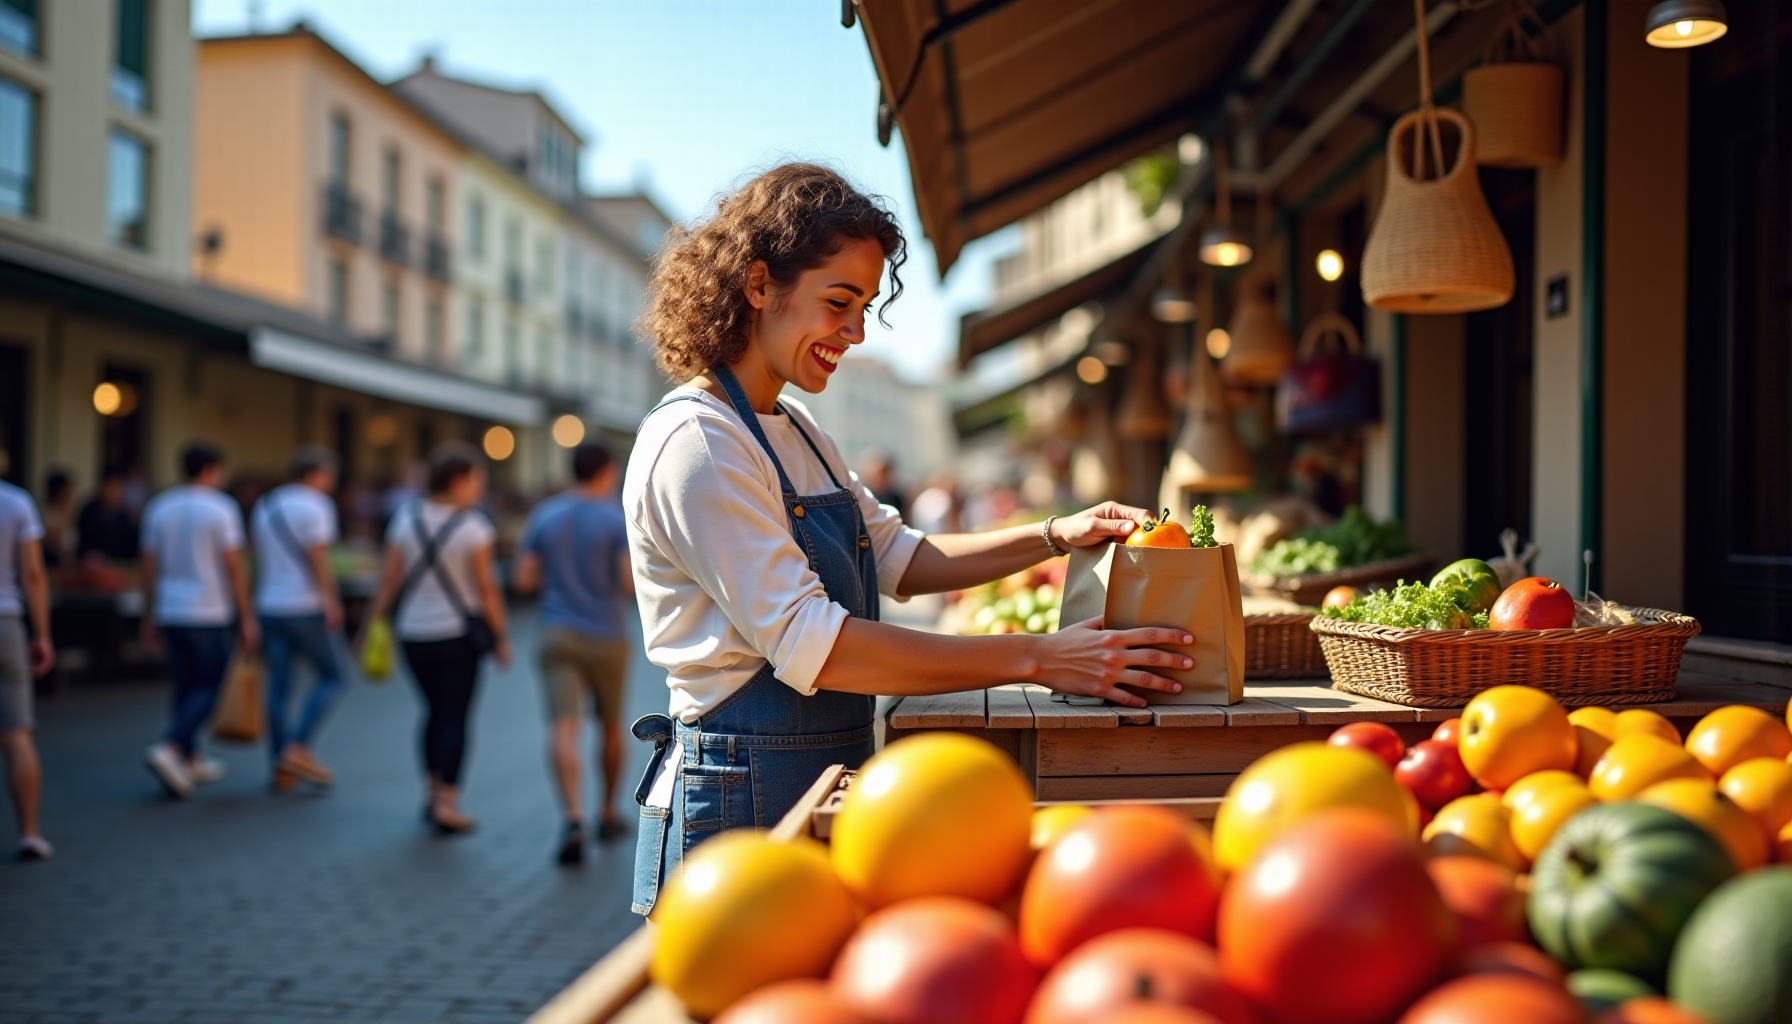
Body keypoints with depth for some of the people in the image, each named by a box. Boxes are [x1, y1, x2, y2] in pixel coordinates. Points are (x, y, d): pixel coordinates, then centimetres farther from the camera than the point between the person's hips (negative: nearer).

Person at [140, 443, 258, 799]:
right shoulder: (221, 508, -8)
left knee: (186, 686, 14)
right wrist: (247, 618, -6)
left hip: (169, 613, 6)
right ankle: (169, 748, -15)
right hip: (208, 613, -6)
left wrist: (149, 619, 14)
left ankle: (192, 760, 19)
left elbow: (149, 568, 8)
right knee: (210, 687, 2)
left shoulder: (158, 507, 7)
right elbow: (235, 568, -10)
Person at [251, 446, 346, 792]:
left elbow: (261, 559, 18)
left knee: (279, 686, 7)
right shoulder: (315, 505, -8)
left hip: (268, 605, 7)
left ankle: (281, 768, 7)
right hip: (303, 607, -7)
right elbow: (318, 558, -16)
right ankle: (299, 748, -7)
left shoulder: (265, 505, 15)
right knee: (330, 676, 4)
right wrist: (331, 602, -16)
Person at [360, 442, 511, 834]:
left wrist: (373, 625, 8)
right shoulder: (474, 526, -10)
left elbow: (389, 579, 1)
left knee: (435, 712, 18)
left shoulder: (407, 519, 2)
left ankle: (434, 793, 21)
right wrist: (501, 636, -2)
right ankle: (446, 801, -3)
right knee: (455, 716, 2)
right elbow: (486, 587, -10)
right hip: (457, 634, -4)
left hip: (414, 634, 4)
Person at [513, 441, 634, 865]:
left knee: (564, 727, -9)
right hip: (605, 638, -1)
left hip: (558, 636, 1)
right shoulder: (618, 519, -7)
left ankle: (572, 818, -26)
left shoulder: (543, 516, 4)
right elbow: (631, 585, -14)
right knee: (610, 725, 17)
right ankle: (608, 813, 30)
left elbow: (524, 581, 3)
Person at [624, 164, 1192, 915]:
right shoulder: (696, 444, -18)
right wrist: (1038, 660, -26)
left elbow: (898, 558, 18)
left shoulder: (794, 432, 12)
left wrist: (1056, 537, 5)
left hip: (826, 779, 9)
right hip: (741, 802, -9)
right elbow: (808, 644, -26)